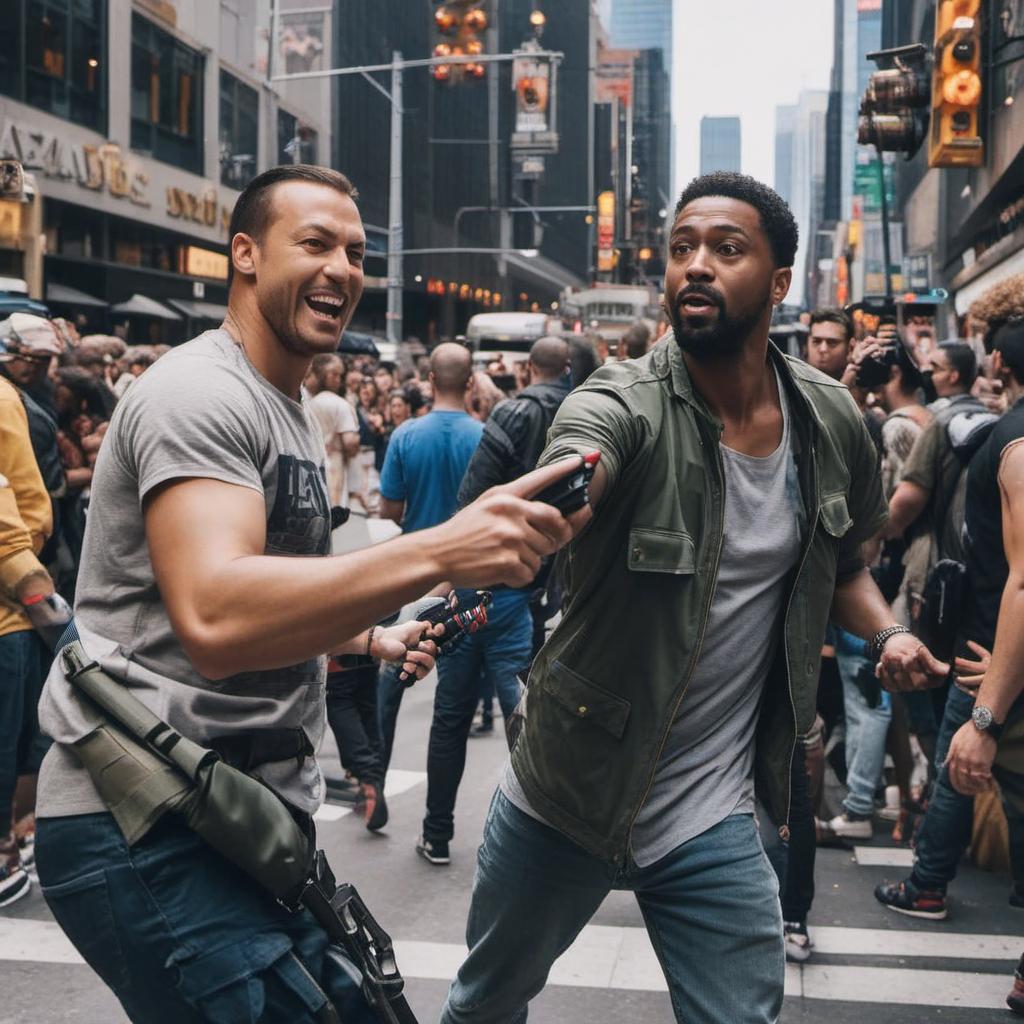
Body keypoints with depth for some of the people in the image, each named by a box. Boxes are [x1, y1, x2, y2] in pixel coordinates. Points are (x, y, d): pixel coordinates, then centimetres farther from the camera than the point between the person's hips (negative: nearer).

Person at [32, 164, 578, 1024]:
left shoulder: (292, 412, 19)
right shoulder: (200, 392, -14)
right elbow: (212, 617, -32)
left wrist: (372, 639, 23)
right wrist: (439, 553, -39)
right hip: (148, 825, -10)